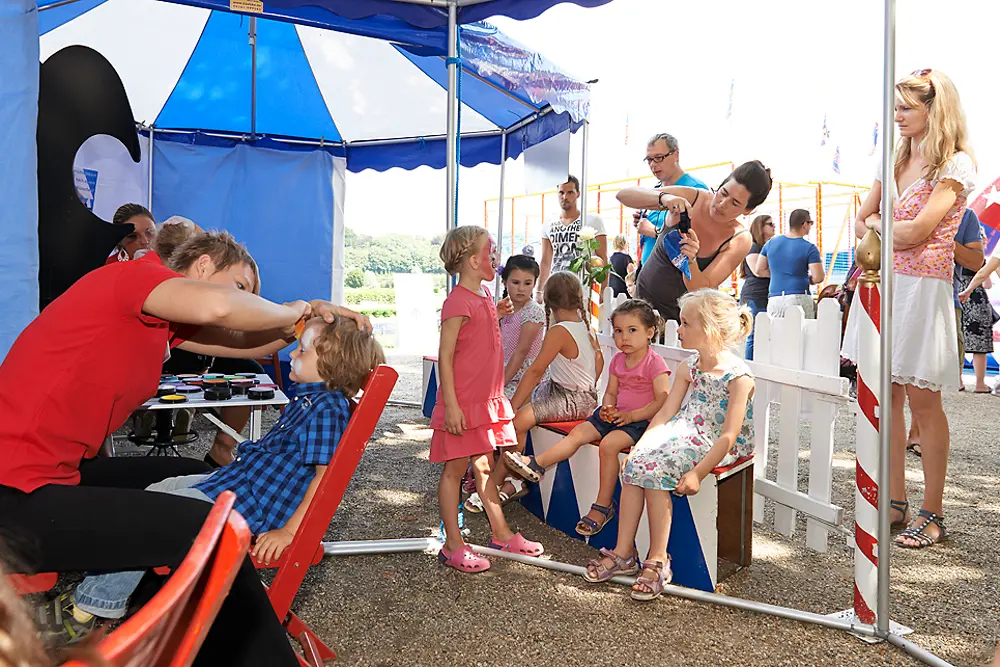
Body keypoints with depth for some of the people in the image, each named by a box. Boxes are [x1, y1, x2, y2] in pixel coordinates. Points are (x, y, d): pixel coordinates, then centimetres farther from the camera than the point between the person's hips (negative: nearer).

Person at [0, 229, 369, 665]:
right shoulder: (133, 274, -13)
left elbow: (243, 342, 15)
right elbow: (218, 306, -33)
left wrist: (306, 320, 1)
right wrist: (292, 312, -15)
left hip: (56, 473, 11)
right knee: (209, 529, -20)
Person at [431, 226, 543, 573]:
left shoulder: (485, 296, 12)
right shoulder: (457, 301, -16)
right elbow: (445, 356, -18)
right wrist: (451, 405, -21)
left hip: (486, 399, 9)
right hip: (462, 404, -8)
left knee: (483, 465, 17)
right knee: (455, 468, 3)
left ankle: (501, 533, 27)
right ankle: (453, 545, 13)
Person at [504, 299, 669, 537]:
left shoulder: (655, 363, -12)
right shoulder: (618, 360, 10)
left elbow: (663, 401, -17)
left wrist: (630, 415, -22)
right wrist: (607, 408, -7)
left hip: (641, 419, -7)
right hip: (618, 414, 7)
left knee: (608, 444, -28)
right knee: (579, 432, -9)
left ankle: (602, 506, -16)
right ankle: (536, 465, -12)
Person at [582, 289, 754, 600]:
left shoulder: (738, 376, -16)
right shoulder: (688, 367, 6)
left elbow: (729, 436, -18)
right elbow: (665, 413, 6)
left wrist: (698, 473, -23)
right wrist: (638, 446, -6)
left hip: (715, 446, -6)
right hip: (684, 434, 7)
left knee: (654, 470, -26)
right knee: (635, 463, -18)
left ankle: (657, 560, -13)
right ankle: (623, 552, -9)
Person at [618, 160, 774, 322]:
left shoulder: (740, 241, -15)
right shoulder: (691, 198, -14)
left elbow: (703, 290, -21)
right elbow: (623, 194, -18)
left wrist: (690, 260, -41)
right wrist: (662, 198, -37)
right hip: (645, 298, 2)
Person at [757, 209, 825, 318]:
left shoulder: (771, 242, 10)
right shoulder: (809, 248, -2)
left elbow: (759, 270, 14)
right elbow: (818, 278, -7)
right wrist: (806, 278, 13)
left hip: (774, 300, 4)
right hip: (799, 299, -4)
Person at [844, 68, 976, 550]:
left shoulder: (956, 165, -5)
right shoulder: (893, 161, 15)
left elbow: (915, 231, -14)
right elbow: (861, 223, 14)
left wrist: (878, 223, 2)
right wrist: (887, 231, -5)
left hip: (922, 288, -6)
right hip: (879, 284, 6)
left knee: (922, 401, -2)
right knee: (885, 396, 6)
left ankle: (932, 514, 9)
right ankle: (895, 502, 17)